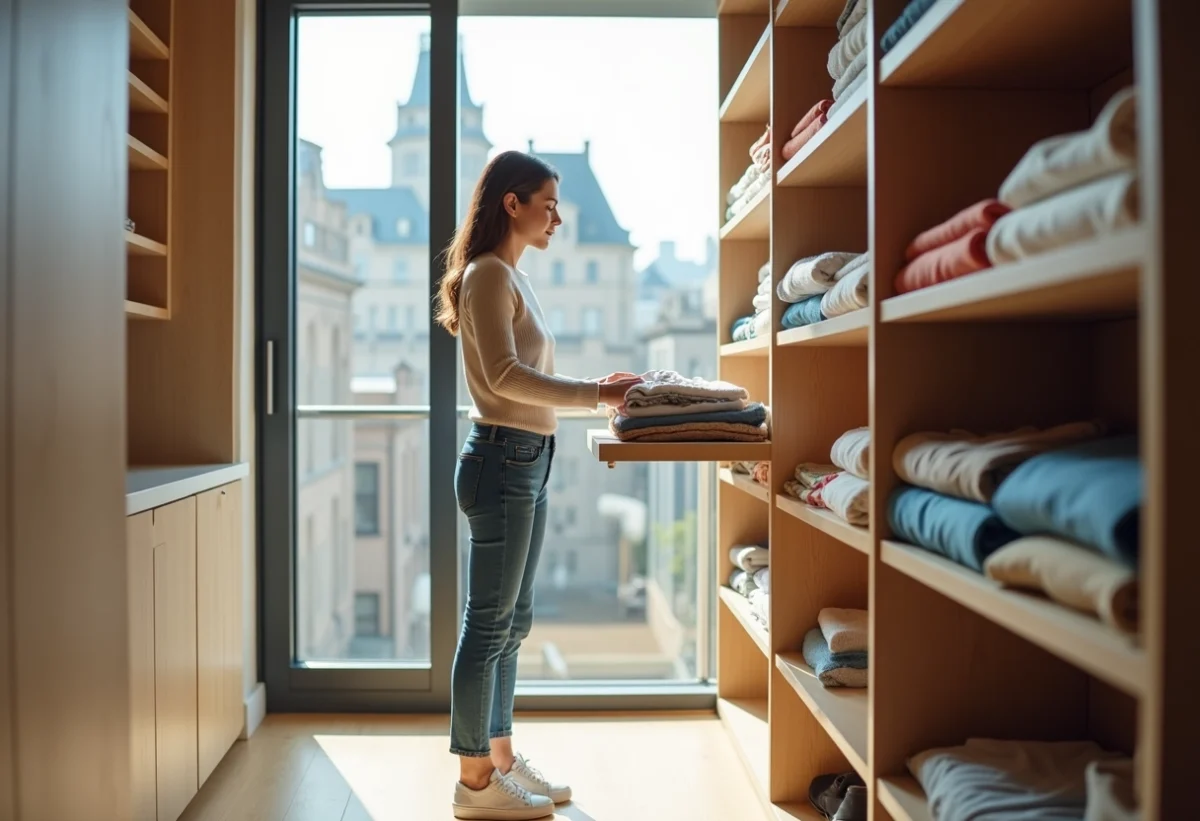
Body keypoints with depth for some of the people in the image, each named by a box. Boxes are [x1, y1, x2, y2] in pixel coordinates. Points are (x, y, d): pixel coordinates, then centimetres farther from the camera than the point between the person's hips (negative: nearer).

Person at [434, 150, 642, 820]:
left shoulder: (512, 276, 18)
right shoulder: (488, 273, -10)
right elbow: (504, 376, -21)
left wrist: (595, 387, 11)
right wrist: (598, 396, -21)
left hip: (528, 463, 10)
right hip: (502, 462, -10)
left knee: (512, 622, 15)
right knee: (489, 624, -1)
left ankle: (500, 758, 28)